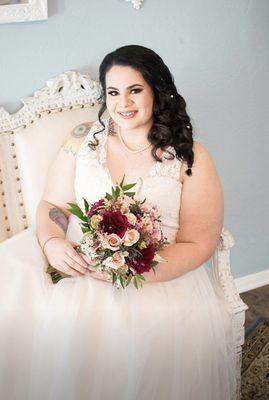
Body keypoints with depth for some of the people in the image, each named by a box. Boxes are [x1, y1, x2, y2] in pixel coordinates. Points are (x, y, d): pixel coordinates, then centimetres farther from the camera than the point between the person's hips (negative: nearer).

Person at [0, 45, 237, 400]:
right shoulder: (84, 140, 11)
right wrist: (52, 242, -14)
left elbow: (196, 245, -2)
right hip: (74, 261, 3)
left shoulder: (191, 158, 2)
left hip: (158, 278, -2)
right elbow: (52, 205, 11)